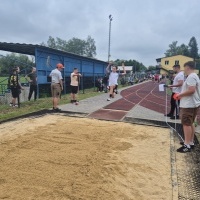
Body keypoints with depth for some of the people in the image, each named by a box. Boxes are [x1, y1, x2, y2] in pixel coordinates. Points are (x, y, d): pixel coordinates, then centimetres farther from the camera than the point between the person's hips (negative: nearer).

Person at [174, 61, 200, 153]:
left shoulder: (191, 77, -18)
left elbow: (191, 90, -27)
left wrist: (180, 95, -16)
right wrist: (182, 95, 14)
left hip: (188, 105, -11)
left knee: (186, 124, -6)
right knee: (190, 124, 16)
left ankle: (187, 145, 0)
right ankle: (191, 142, 26)